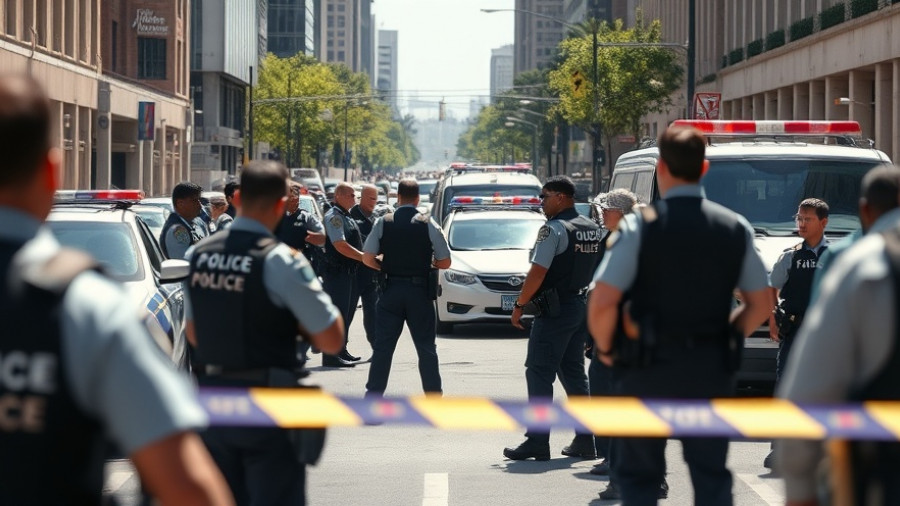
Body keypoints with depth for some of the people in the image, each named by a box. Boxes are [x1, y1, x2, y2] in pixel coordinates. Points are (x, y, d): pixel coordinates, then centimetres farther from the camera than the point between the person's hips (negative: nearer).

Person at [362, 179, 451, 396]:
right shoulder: (428, 224, -5)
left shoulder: (383, 223, -2)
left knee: (383, 346, 5)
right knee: (426, 347, 8)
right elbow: (445, 262, -2)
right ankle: (434, 394, 10)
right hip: (420, 291, -1)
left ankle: (373, 394, 3)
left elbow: (367, 259, -3)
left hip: (391, 289, 1)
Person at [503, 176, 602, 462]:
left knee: (539, 374, -5)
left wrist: (519, 305, -9)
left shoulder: (554, 229, -14)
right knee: (574, 374, 15)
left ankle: (537, 443, -8)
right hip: (581, 307, 8)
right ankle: (585, 441, 14)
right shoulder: (593, 230, 10)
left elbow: (538, 272, -18)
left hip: (554, 311, -8)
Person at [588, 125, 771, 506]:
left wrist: (605, 346, 2)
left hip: (649, 371, -3)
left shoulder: (640, 228, -9)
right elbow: (760, 305, 9)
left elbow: (601, 304, -15)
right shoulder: (735, 228, 3)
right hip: (712, 371, 3)